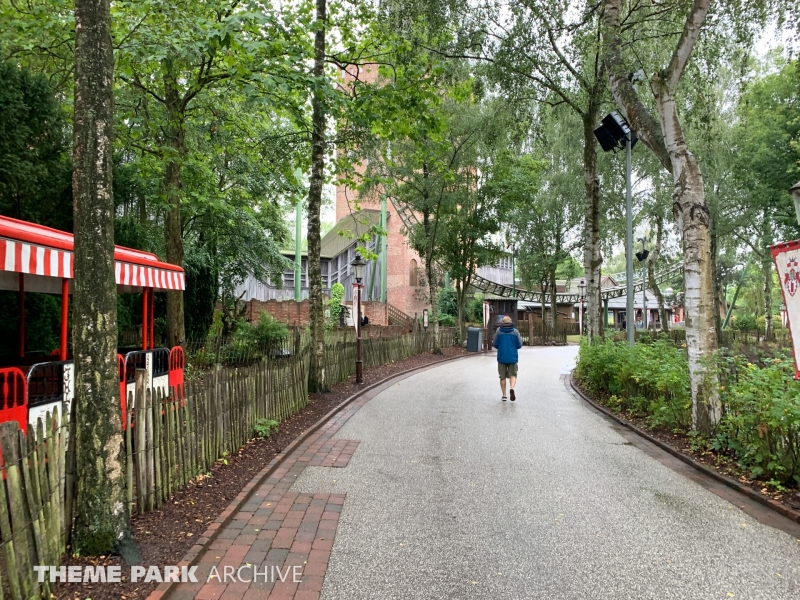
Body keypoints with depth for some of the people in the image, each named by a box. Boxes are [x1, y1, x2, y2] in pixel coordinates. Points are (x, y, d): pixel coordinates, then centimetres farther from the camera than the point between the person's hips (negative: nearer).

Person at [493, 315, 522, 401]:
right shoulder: (515, 331, -2)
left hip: (501, 357, 0)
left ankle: (504, 395, 12)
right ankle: (512, 388, -19)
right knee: (513, 375, 9)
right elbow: (519, 345, -2)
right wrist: (521, 338, 18)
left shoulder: (498, 331, -2)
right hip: (513, 357, 0)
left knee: (502, 377, 10)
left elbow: (495, 344, -3)